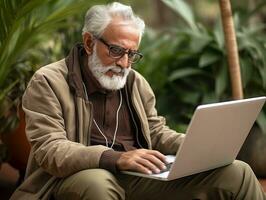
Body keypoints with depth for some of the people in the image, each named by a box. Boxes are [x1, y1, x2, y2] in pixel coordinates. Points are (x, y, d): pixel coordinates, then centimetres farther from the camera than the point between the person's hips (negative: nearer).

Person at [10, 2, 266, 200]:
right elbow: (49, 150, -16)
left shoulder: (136, 82, 16)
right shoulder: (48, 82, -5)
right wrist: (115, 158, -31)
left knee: (237, 173, -8)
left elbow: (156, 132, 22)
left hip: (138, 175, 5)